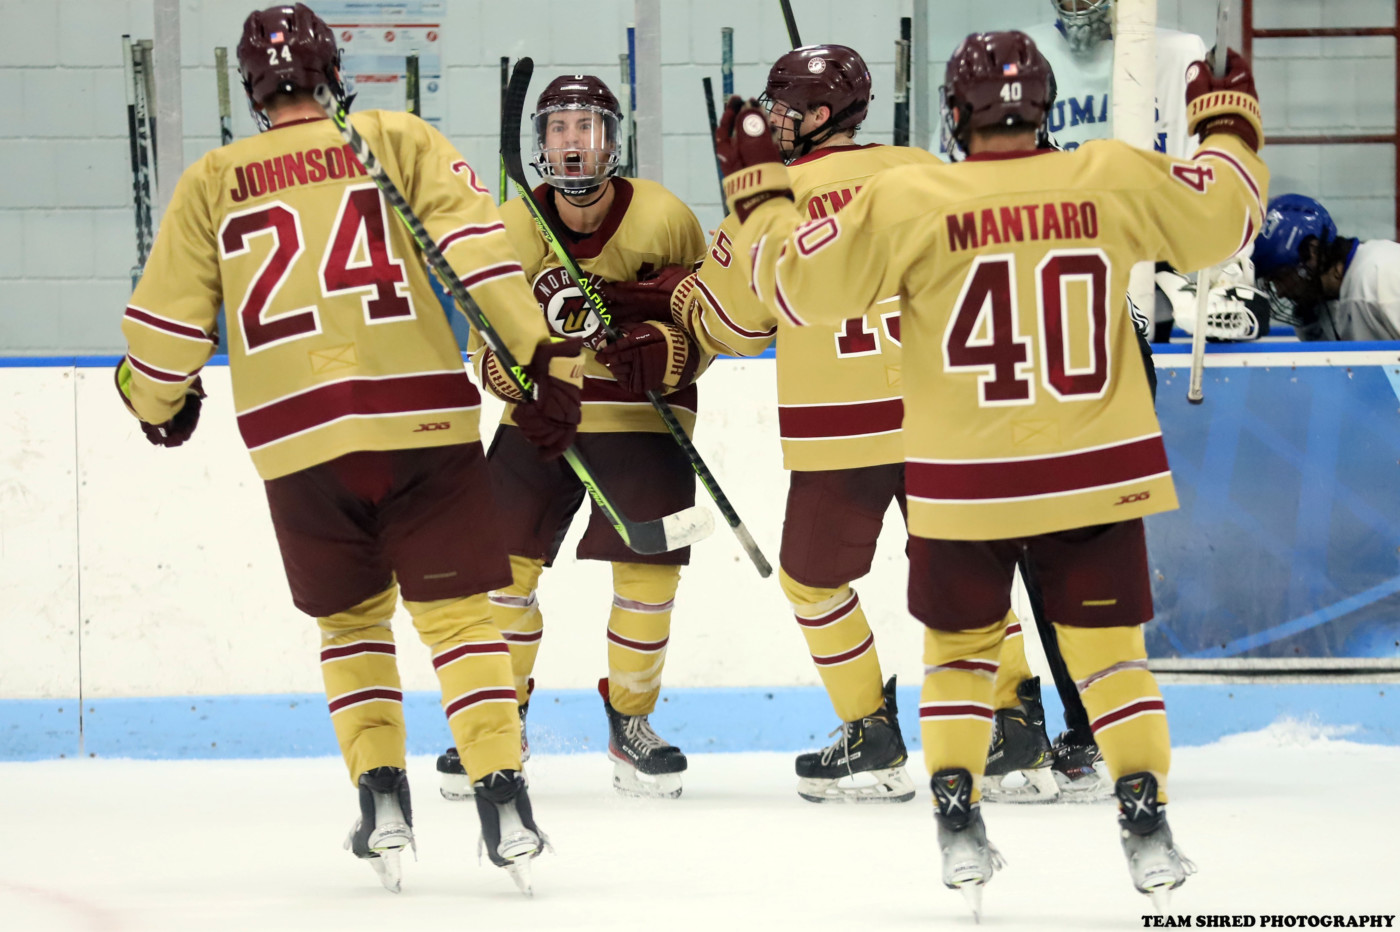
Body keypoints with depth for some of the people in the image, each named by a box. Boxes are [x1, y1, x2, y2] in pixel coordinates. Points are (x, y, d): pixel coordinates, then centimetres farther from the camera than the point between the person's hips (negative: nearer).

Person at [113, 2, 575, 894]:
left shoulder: (210, 183, 11)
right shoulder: (399, 140, 7)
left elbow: (166, 320, 13)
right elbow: (479, 249, -5)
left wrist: (158, 404, 32)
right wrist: (543, 357, -6)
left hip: (296, 437, 1)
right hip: (424, 418, -1)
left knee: (354, 619, 19)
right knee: (456, 611, 3)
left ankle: (382, 797, 7)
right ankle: (504, 802, -9)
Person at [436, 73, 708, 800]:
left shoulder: (664, 220, -13)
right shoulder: (513, 229, -6)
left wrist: (663, 355, -25)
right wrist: (502, 364, -20)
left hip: (642, 414, -2)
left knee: (648, 571, -8)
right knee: (501, 562, -3)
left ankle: (629, 724, 13)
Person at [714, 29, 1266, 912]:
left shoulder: (907, 201, -11)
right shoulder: (1113, 181, -5)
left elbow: (800, 283, -4)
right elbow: (1223, 219, 9)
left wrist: (756, 189, 10)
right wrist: (1231, 126, 27)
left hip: (963, 487, -1)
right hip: (1096, 474, 1)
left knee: (961, 645, 17)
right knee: (1109, 646, 12)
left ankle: (958, 818, 9)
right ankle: (1146, 820, 3)